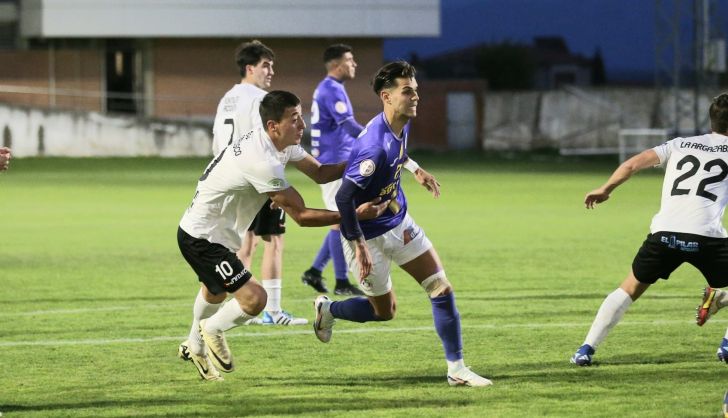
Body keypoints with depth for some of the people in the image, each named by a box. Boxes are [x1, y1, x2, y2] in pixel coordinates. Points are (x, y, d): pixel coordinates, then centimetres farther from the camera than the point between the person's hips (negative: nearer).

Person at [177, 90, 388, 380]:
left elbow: (319, 172, 7)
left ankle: (196, 347, 55)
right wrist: (353, 215, -26)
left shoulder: (281, 142, -3)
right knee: (254, 299, -19)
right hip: (202, 238, -11)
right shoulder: (262, 162, -32)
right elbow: (301, 215, -27)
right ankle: (213, 330, 9)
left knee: (215, 293, 33)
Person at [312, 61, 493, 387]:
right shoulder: (375, 147, -34)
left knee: (441, 289, -1)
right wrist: (359, 247, -29)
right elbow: (344, 198, -32)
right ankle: (328, 309, 36)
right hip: (369, 235, -8)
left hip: (399, 222, 8)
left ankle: (456, 369, 5)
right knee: (384, 310, 8)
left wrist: (414, 168, 28)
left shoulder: (401, 126, -6)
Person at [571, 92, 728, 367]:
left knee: (630, 289, 19)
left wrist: (605, 189, 24)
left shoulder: (680, 145, 22)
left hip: (665, 232, 3)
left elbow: (633, 164, 14)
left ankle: (587, 349, 11)